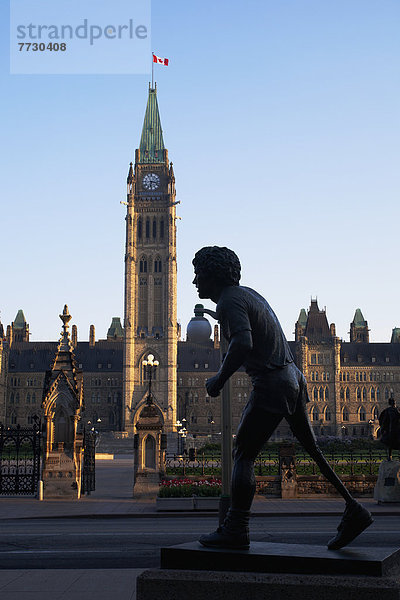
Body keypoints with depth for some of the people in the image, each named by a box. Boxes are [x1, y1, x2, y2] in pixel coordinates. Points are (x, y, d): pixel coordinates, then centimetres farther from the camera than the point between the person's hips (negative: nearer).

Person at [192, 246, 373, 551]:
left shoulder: (229, 301, -13)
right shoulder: (248, 293, 17)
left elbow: (243, 344, -29)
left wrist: (219, 380, -19)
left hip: (272, 384, -10)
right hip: (292, 378, 10)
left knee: (243, 455, -3)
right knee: (311, 449, 14)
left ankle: (236, 530, -2)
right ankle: (353, 511, 16)